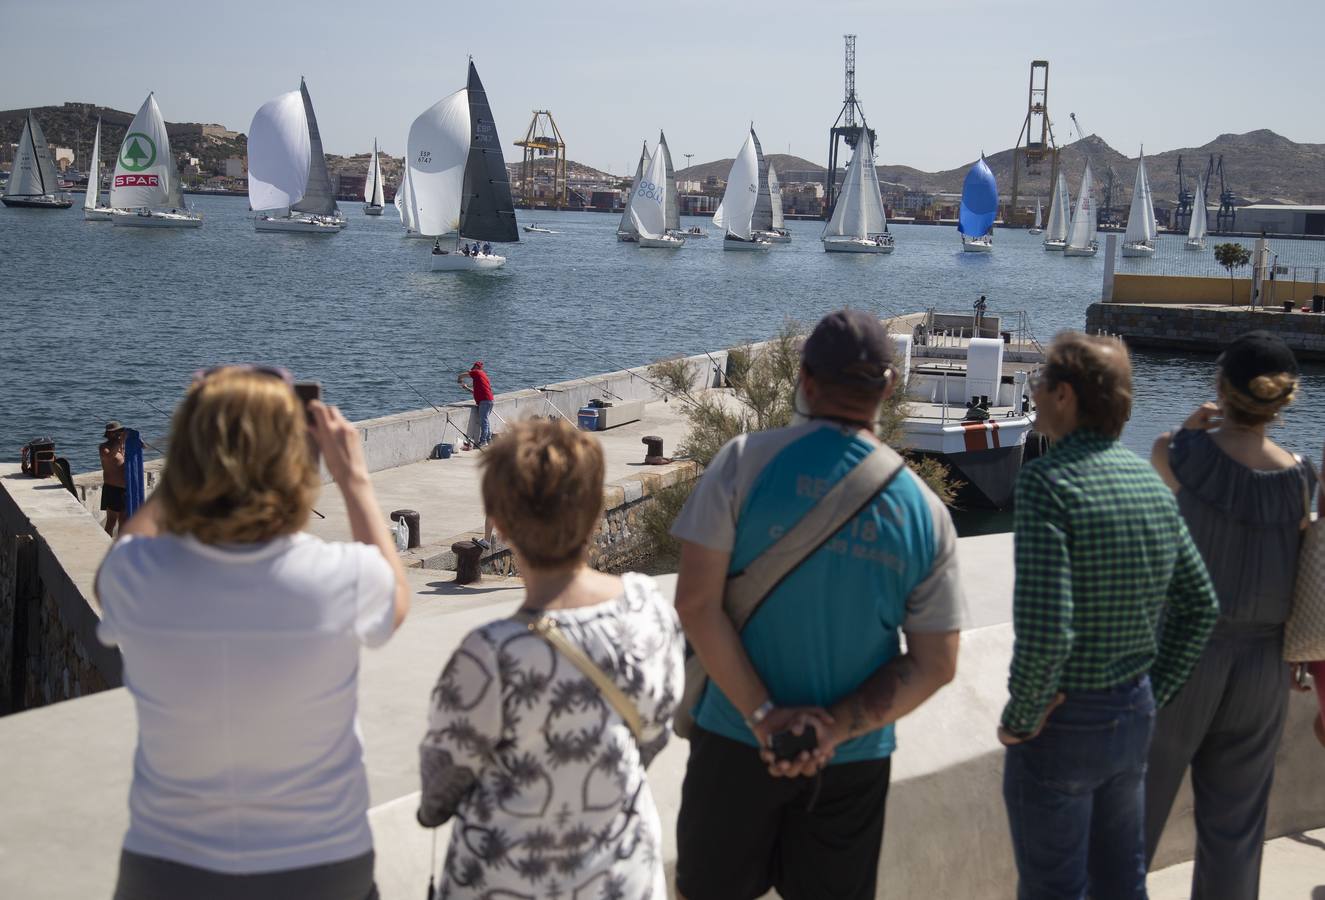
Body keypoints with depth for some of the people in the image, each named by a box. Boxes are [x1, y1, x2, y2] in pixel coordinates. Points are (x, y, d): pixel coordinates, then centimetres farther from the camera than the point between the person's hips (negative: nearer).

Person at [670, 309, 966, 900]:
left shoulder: (747, 460, -11)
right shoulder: (924, 511, -4)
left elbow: (695, 603, -15)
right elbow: (935, 666, -5)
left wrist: (763, 716, -14)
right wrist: (837, 728, -11)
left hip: (737, 739, -1)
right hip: (855, 760, 2)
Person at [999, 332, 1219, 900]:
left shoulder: (1048, 481, -22)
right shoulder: (1150, 481, 1)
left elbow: (1044, 630, -29)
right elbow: (1200, 606, 7)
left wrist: (1021, 717, -15)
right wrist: (1153, 693, 12)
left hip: (1064, 724, -7)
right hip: (1134, 717, 7)